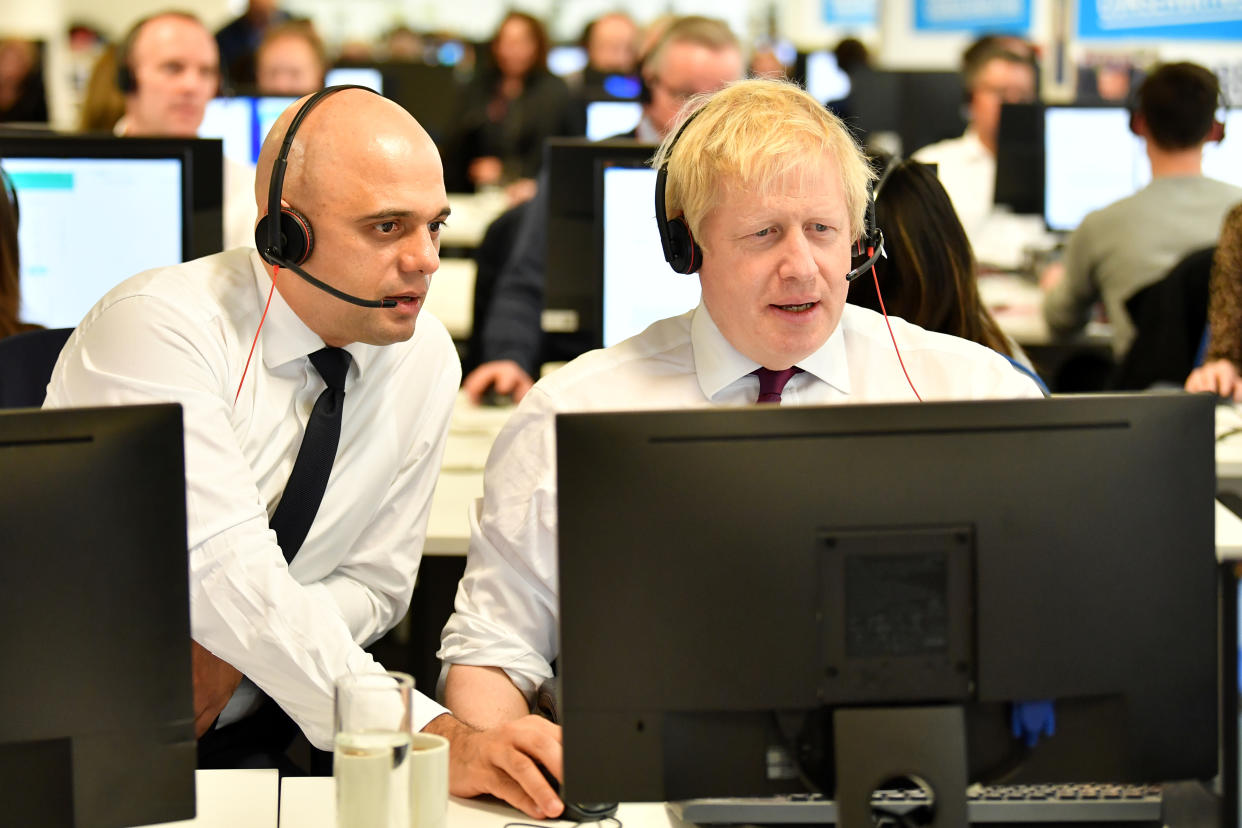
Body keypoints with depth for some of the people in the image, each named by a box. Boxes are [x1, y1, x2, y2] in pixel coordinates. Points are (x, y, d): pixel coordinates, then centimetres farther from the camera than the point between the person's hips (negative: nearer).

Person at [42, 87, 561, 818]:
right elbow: (226, 574, -28)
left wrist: (232, 655, -12)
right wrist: (432, 735, -36)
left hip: (233, 739, 6)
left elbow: (376, 582, 9)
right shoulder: (160, 326, -19)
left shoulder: (425, 359, 1)